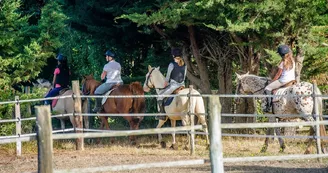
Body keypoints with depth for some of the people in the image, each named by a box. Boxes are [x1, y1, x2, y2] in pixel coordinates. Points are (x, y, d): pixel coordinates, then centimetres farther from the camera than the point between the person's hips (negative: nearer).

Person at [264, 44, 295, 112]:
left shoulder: (283, 62, -14)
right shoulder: (292, 61, 6)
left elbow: (278, 74, -9)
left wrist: (272, 81, 4)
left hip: (284, 81, -8)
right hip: (292, 80, 8)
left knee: (267, 88, -1)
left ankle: (268, 106, -11)